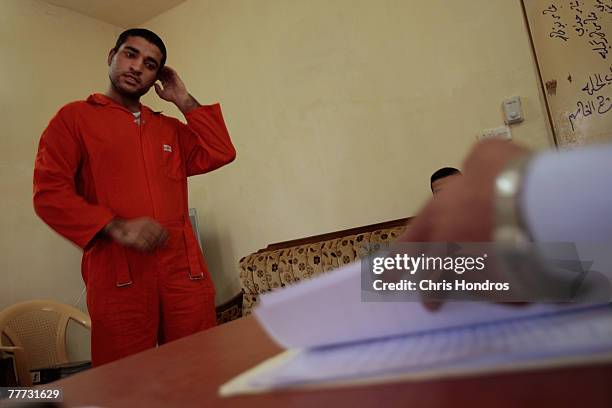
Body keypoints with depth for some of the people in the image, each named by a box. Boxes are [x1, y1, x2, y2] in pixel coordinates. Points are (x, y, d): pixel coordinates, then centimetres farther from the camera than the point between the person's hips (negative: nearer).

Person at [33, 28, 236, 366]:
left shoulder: (170, 128, 23)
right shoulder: (75, 117, 10)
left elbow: (220, 154, 10)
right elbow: (49, 193, 0)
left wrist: (184, 100, 13)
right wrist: (116, 227, -15)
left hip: (185, 270, 4)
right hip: (117, 275, -3)